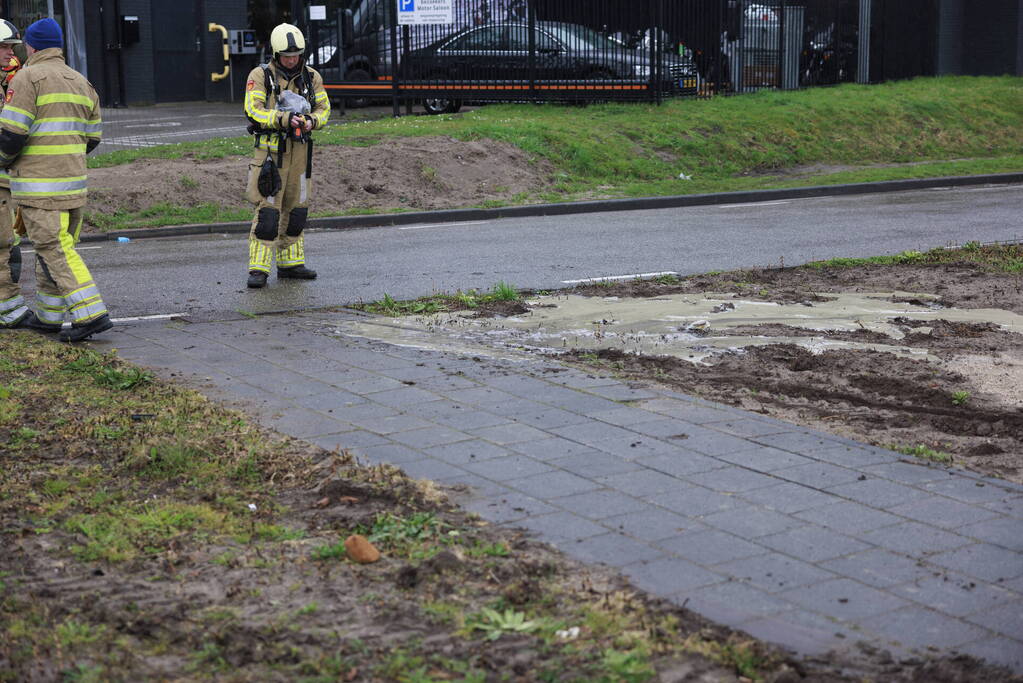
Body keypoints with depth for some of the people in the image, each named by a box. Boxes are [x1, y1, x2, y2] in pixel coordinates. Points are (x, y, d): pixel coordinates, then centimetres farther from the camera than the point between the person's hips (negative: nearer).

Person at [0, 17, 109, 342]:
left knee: (55, 249, -7)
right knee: (52, 246, 16)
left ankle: (91, 314, -15)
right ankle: (48, 315, 24)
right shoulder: (82, 82, 15)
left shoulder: (28, 78, -8)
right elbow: (91, 137, 17)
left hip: (39, 186, -7)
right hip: (74, 181, 8)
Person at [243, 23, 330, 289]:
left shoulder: (311, 77, 9)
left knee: (296, 208, 11)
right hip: (271, 147, -5)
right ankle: (258, 269, -8)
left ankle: (290, 262, 23)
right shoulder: (260, 76, -5)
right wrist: (284, 119, -26)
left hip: (301, 148, 5)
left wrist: (311, 121, -12)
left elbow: (323, 108, 10)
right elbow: (254, 110, -13)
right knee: (268, 209, -10)